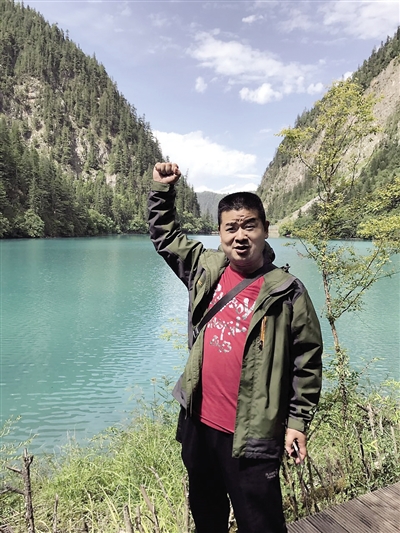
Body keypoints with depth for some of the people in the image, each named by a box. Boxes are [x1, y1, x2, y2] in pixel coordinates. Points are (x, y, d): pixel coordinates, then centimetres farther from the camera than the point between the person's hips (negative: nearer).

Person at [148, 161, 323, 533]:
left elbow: (307, 360, -7)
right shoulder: (206, 268, -1)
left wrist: (297, 420, -6)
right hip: (198, 422, 5)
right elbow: (164, 235, 13)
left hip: (251, 434, -4)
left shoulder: (287, 293, -13)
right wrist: (162, 189, 6)